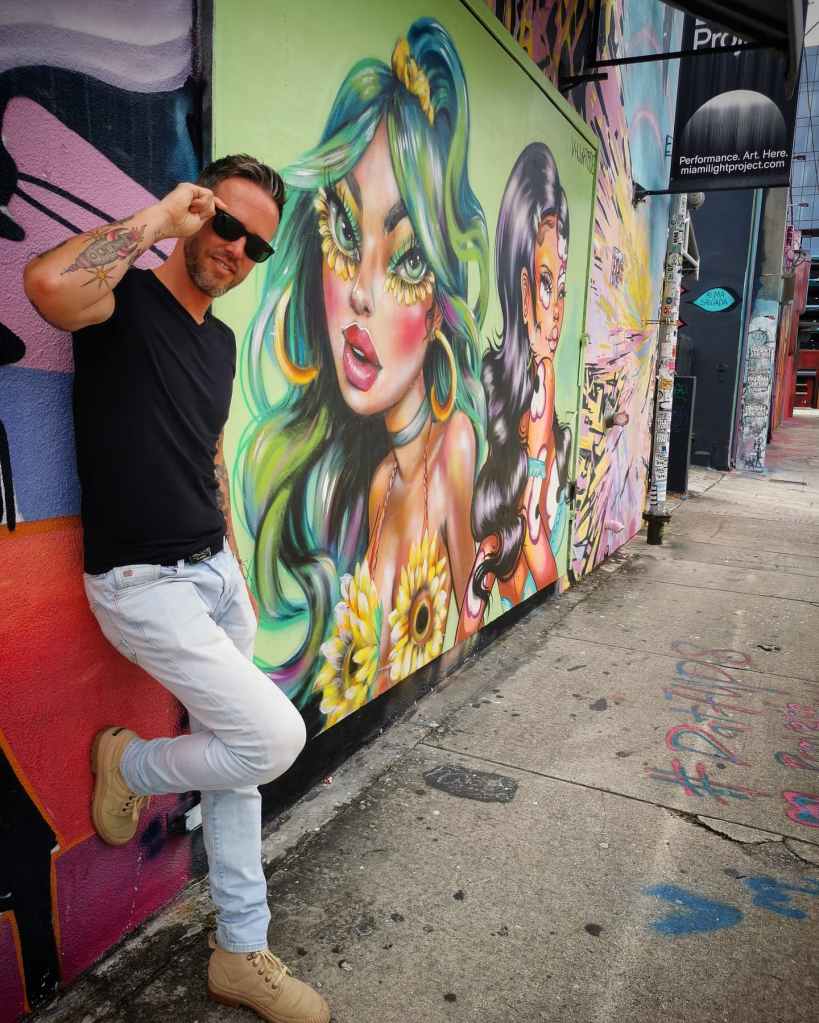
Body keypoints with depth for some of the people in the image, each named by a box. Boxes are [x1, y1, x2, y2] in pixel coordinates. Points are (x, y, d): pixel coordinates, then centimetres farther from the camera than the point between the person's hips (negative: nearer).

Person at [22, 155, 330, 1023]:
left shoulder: (221, 340, 13)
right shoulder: (126, 299, -9)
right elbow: (49, 284, -35)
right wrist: (158, 217, -19)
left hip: (217, 573, 8)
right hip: (143, 585, -8)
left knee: (239, 759, 13)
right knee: (274, 737, -14)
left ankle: (240, 953, 31)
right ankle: (129, 766, 17)